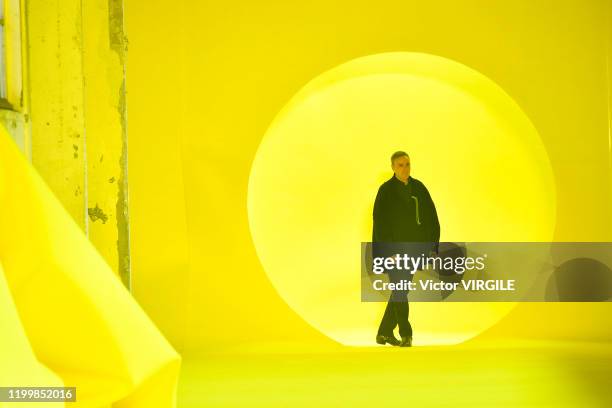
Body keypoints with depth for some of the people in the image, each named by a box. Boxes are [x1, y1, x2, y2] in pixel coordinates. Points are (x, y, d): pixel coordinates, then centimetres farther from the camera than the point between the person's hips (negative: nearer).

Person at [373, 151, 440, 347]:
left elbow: (431, 218, 7)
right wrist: (387, 252, -18)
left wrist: (433, 246, -1)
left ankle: (384, 332, 21)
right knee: (399, 289, -10)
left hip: (414, 247, 5)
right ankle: (406, 334, -4)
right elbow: (380, 222, -11)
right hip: (394, 247, -5)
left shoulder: (418, 187, 6)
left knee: (400, 290, 10)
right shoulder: (386, 190, -7)